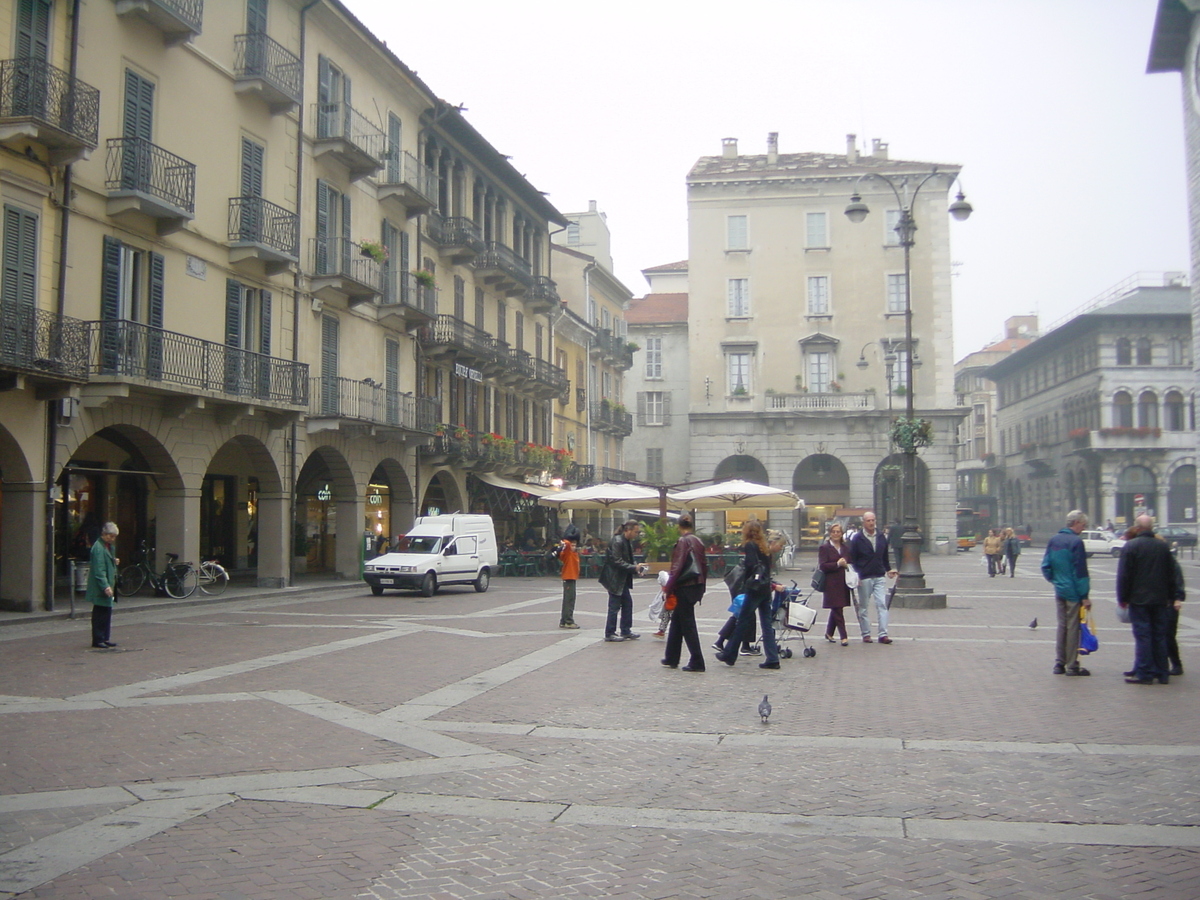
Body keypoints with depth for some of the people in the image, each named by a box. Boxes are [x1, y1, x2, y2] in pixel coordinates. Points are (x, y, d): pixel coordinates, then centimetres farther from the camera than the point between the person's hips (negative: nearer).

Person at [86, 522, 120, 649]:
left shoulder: (108, 546, 15)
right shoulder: (98, 548, -16)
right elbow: (99, 570, -22)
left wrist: (114, 561, 11)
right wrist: (105, 586, -27)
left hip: (108, 586, 10)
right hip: (100, 589, -10)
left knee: (107, 613, 13)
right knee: (100, 614, -4)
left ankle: (105, 639, 20)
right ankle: (98, 640, 1)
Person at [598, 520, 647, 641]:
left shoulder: (628, 542, 11)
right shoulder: (617, 541, -19)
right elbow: (617, 561, -23)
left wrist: (636, 567, 2)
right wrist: (634, 568, -22)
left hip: (623, 579, 10)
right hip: (614, 578, -10)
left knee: (627, 603, 12)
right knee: (615, 605, -4)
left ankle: (626, 631, 20)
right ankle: (609, 634, 4)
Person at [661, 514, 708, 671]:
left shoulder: (683, 542, -13)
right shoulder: (698, 542, 9)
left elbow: (677, 567, -16)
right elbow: (704, 565, 14)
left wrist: (668, 588, -11)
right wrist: (702, 586, 21)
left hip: (684, 587, -8)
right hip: (696, 586, 8)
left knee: (687, 624, -2)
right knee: (676, 621, 17)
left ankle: (697, 662, -1)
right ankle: (671, 658, 23)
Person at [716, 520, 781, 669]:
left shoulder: (749, 546, -8)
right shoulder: (763, 546, 15)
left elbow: (750, 565, -18)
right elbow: (768, 566, 14)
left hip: (754, 590, -7)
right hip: (766, 589, 7)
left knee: (742, 622, 1)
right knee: (766, 624, 7)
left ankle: (729, 655, 10)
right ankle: (772, 659, 4)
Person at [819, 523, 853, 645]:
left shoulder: (846, 547, 15)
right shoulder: (824, 547, -3)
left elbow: (850, 562, 24)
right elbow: (822, 566, -10)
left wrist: (847, 565, 2)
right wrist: (837, 564, -19)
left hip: (843, 582, 6)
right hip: (832, 583, -6)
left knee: (836, 609, 12)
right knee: (837, 609, -6)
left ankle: (829, 633, 27)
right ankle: (843, 636, -5)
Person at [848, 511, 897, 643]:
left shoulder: (881, 538, 9)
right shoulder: (857, 539, -3)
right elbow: (852, 559, -3)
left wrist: (888, 570, 10)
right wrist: (856, 575, -11)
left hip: (880, 577, 3)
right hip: (864, 578, -3)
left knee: (882, 605, -5)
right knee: (864, 607, 5)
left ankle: (883, 634, -5)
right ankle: (866, 634, 13)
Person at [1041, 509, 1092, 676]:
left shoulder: (1053, 541, 7)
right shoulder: (1076, 542, -16)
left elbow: (1046, 566, 9)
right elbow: (1080, 571, -16)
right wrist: (1085, 596, -13)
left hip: (1059, 591, 7)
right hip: (1073, 592, -7)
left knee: (1061, 626, 14)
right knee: (1073, 628, 0)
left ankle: (1059, 664, 17)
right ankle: (1072, 666, 6)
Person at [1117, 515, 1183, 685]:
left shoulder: (1130, 546, -9)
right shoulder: (1163, 546, 7)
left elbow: (1124, 575, -10)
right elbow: (1172, 574, 12)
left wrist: (1122, 598, -3)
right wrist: (1173, 597, 19)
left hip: (1139, 599, -5)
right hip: (1160, 599, 5)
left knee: (1142, 635, -3)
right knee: (1160, 635, 10)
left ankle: (1144, 673, -4)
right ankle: (1162, 673, 14)